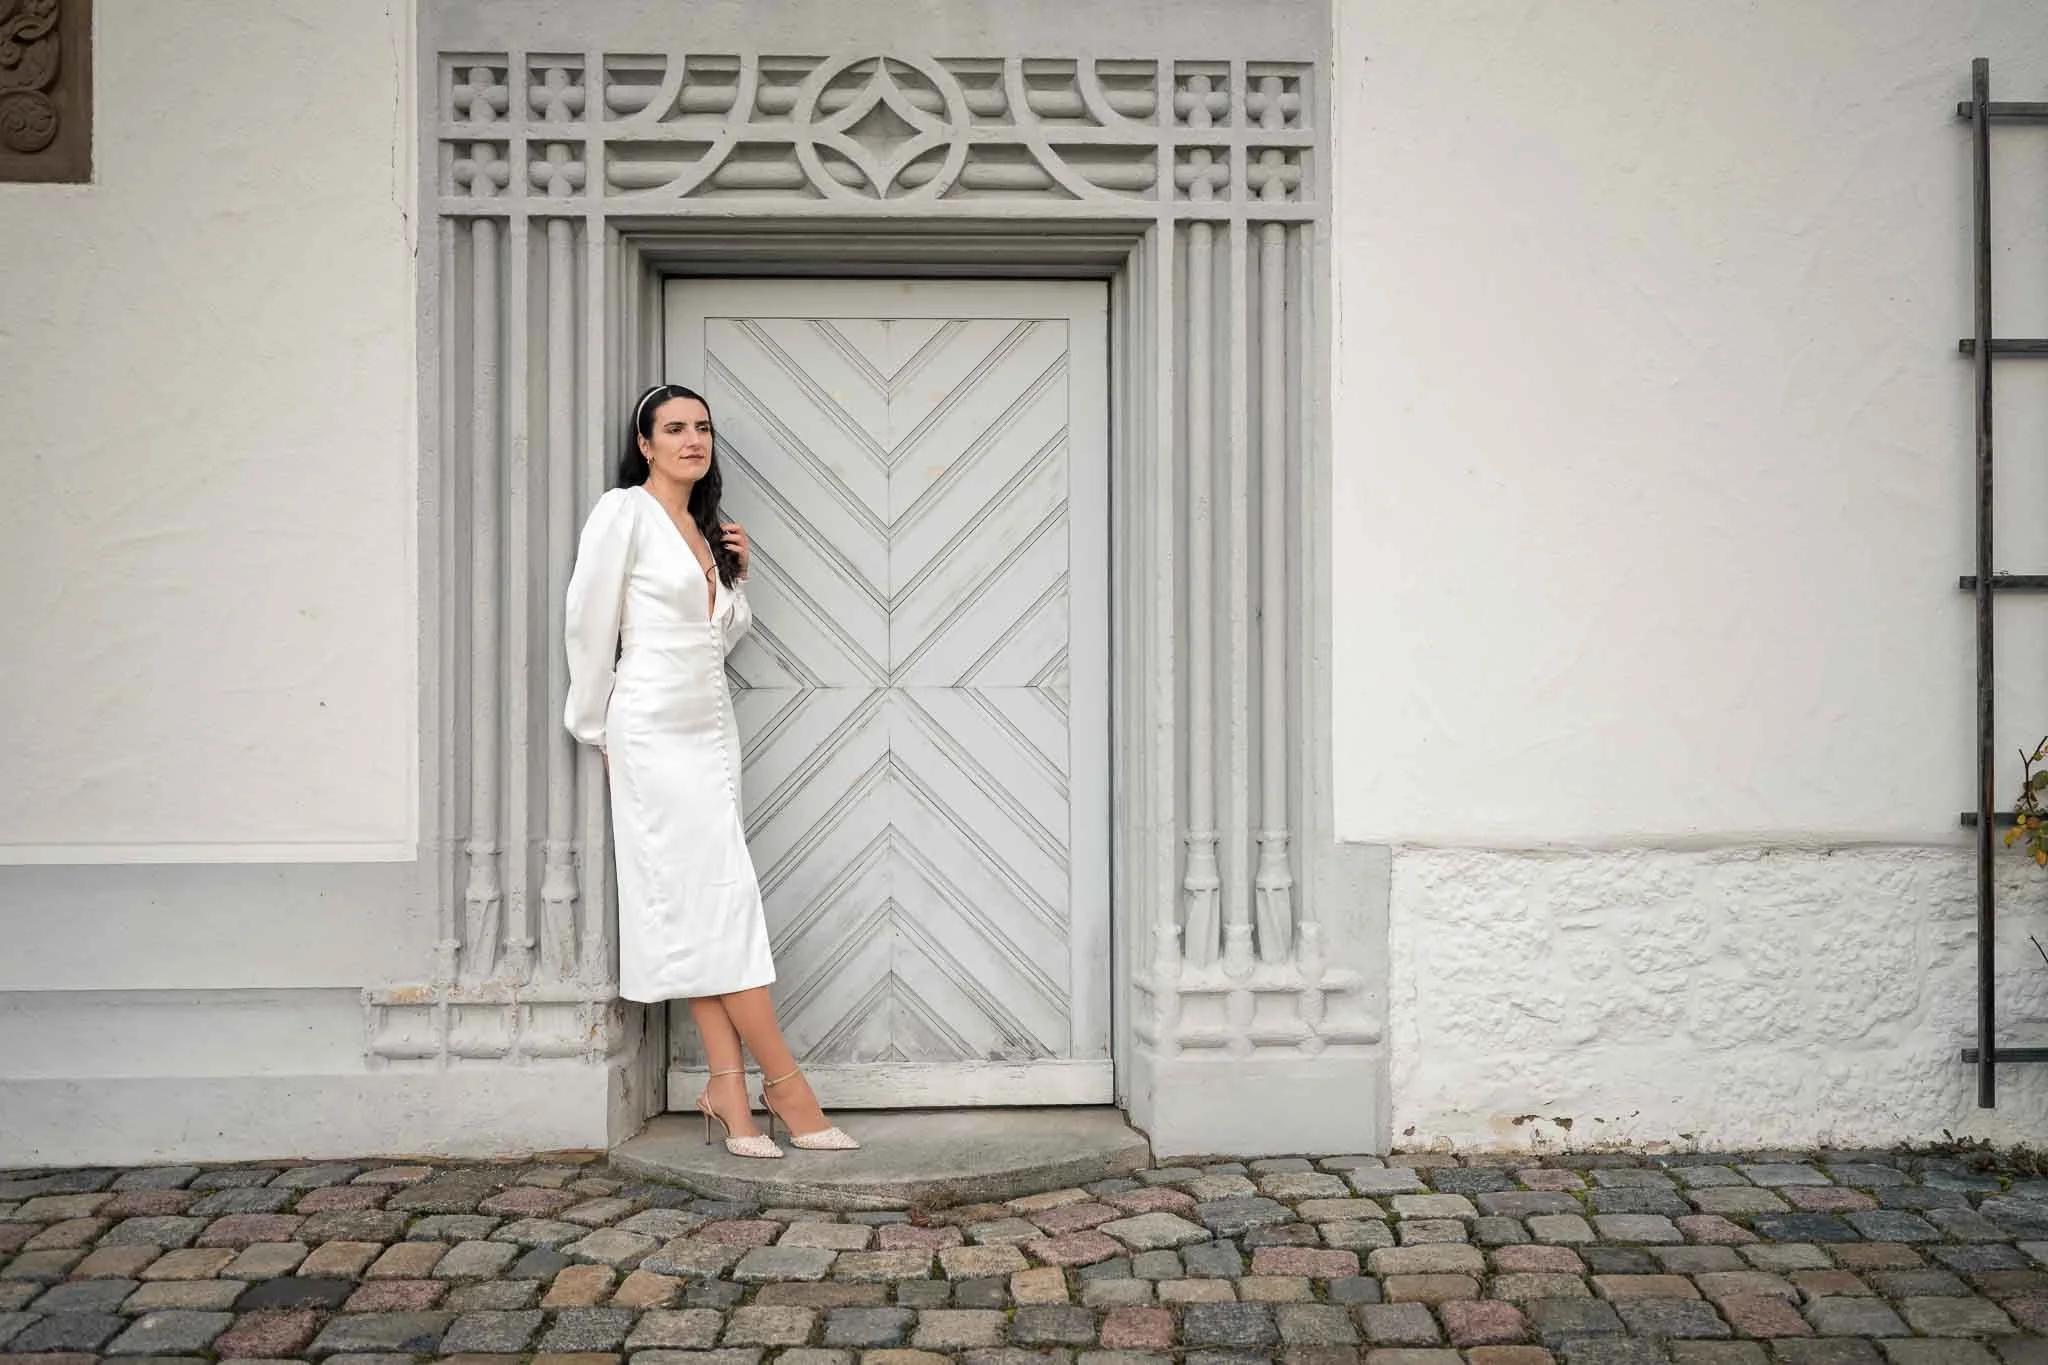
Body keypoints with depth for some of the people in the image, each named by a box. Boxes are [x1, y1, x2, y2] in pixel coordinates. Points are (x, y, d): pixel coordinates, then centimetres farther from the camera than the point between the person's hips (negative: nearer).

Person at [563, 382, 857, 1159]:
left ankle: (727, 1086, 4)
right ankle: (785, 1085, -3)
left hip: (711, 729, 7)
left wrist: (738, 578, 5)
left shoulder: (706, 529, 17)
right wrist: (597, 729, -3)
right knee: (721, 899, -8)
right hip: (655, 731, -7)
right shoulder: (623, 513, -6)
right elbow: (590, 624, -7)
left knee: (705, 909, 3)